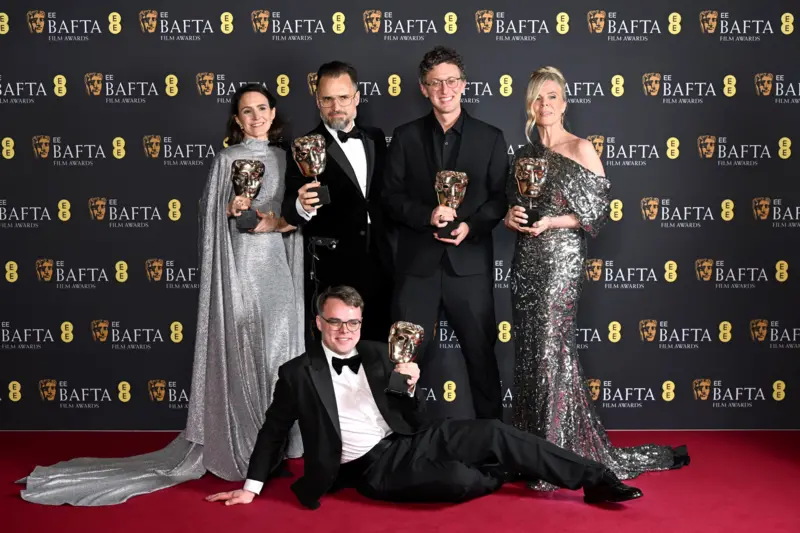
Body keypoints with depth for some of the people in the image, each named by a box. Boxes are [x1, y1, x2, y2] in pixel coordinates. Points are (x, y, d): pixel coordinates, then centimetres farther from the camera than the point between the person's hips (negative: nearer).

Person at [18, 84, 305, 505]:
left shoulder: (285, 158, 13)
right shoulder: (226, 160, 2)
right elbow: (211, 217, 3)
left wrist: (278, 222, -7)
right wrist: (230, 210, -15)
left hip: (278, 266, 4)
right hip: (240, 265, -4)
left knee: (280, 347, 1)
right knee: (242, 352, -5)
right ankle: (242, 446, 4)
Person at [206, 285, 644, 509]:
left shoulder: (377, 354, 11)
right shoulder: (298, 373, -1)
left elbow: (413, 419, 12)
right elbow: (274, 431, 7)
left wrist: (410, 387, -8)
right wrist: (252, 486, 4)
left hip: (409, 439, 5)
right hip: (375, 468, -4)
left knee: (492, 432, -15)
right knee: (459, 480, -30)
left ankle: (594, 480, -10)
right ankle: (498, 476, 6)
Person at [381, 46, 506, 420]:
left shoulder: (490, 138, 6)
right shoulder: (406, 137, 7)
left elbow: (500, 198, 3)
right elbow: (392, 196, 2)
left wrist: (471, 226, -15)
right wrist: (427, 215, -16)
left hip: (469, 261, 0)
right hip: (417, 262, 1)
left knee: (481, 352, 8)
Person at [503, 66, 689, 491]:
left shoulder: (580, 149, -4)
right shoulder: (524, 154, 13)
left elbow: (598, 210, -7)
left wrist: (552, 222, -17)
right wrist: (510, 217, -1)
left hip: (560, 258, -6)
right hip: (525, 260, 6)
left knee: (551, 350, -8)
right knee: (529, 352, 7)